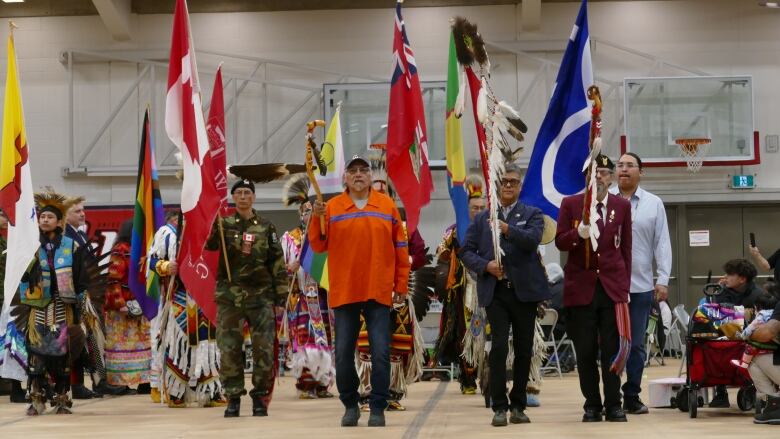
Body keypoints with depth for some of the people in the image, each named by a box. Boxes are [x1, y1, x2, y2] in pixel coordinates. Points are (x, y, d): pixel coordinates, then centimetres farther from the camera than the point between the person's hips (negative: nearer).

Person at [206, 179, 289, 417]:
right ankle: (233, 398, 9)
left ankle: (260, 398, 10)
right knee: (229, 349, 0)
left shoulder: (266, 227, 9)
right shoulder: (223, 225, 7)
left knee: (264, 349, -1)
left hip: (261, 295, 0)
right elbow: (207, 243, -12)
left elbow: (278, 262, 10)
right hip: (229, 295, 0)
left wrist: (281, 292, 5)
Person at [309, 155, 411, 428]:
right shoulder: (332, 208, 5)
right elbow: (318, 246, 1)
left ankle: (378, 408, 5)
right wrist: (317, 219, -15)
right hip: (344, 292, 1)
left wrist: (401, 284, 4)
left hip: (379, 292, 0)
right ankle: (350, 405, 19)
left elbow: (400, 248, 7)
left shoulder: (387, 206, 6)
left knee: (381, 352, -3)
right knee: (343, 352, 5)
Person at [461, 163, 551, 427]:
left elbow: (532, 240, -12)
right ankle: (500, 407, -6)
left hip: (524, 289, 0)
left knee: (524, 348, 5)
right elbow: (467, 251, 9)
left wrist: (507, 229, -27)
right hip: (495, 291, 0)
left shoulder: (532, 215, 7)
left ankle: (518, 405, 16)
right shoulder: (482, 218, 13)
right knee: (499, 346, -10)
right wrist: (485, 265, -10)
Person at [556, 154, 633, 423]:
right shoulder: (570, 204, 4)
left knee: (613, 348, -1)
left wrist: (625, 285, 7)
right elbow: (560, 242, 2)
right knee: (585, 350, 2)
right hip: (581, 287, 0)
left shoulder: (622, 206, 8)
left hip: (612, 287, 1)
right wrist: (578, 233, -19)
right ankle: (592, 405, 10)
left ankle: (613, 404, 5)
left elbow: (626, 248, 10)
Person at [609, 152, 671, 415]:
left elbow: (662, 244, 7)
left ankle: (632, 397, 14)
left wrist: (663, 280, 0)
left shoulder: (654, 204, 8)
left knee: (636, 344, 7)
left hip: (641, 285, 2)